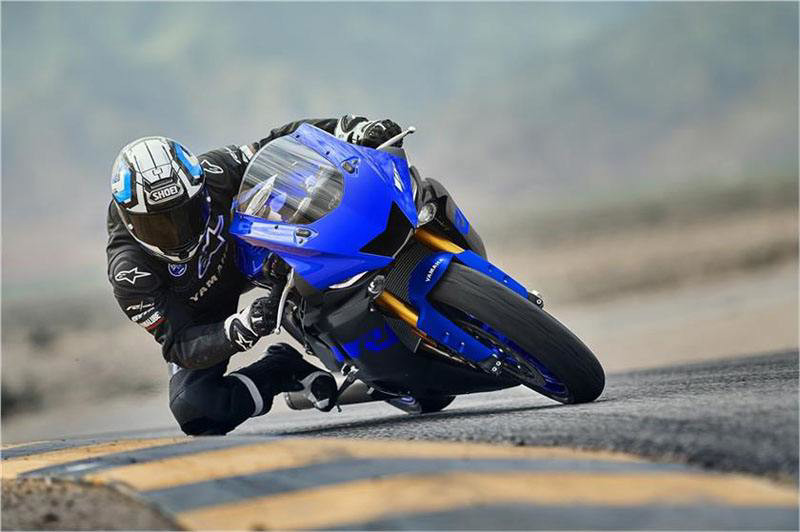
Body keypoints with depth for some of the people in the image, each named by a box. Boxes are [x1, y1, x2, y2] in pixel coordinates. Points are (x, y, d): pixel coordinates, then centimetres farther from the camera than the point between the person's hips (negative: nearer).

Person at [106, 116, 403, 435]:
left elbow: (283, 144, -19)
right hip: (199, 319, -2)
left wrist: (354, 129, -34)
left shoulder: (213, 173, -30)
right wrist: (238, 330, -53)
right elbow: (178, 345, -34)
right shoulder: (129, 272, -35)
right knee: (191, 407, -26)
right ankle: (283, 367, -9)